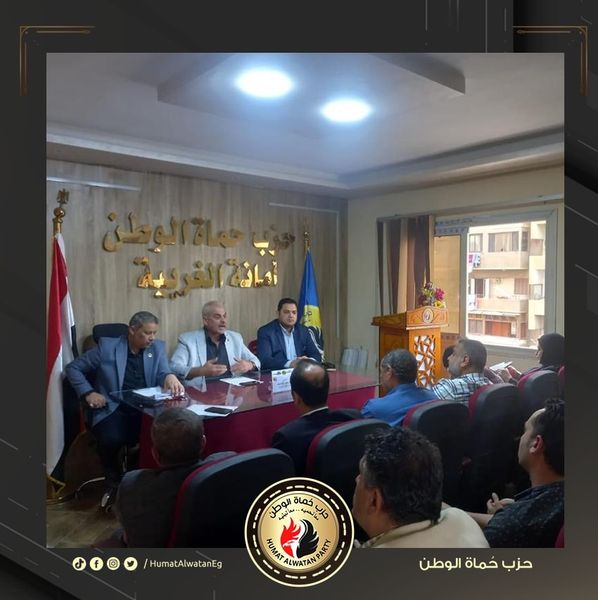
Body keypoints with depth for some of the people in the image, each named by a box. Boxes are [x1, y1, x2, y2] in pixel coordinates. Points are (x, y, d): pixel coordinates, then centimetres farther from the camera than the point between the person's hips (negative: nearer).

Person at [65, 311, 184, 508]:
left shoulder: (158, 348, 8)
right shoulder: (107, 346, 1)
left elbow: (163, 373, -8)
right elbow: (72, 368, 7)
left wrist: (170, 376, -33)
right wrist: (88, 393, -7)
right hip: (112, 409, -1)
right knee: (111, 439, -31)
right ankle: (114, 481, 2)